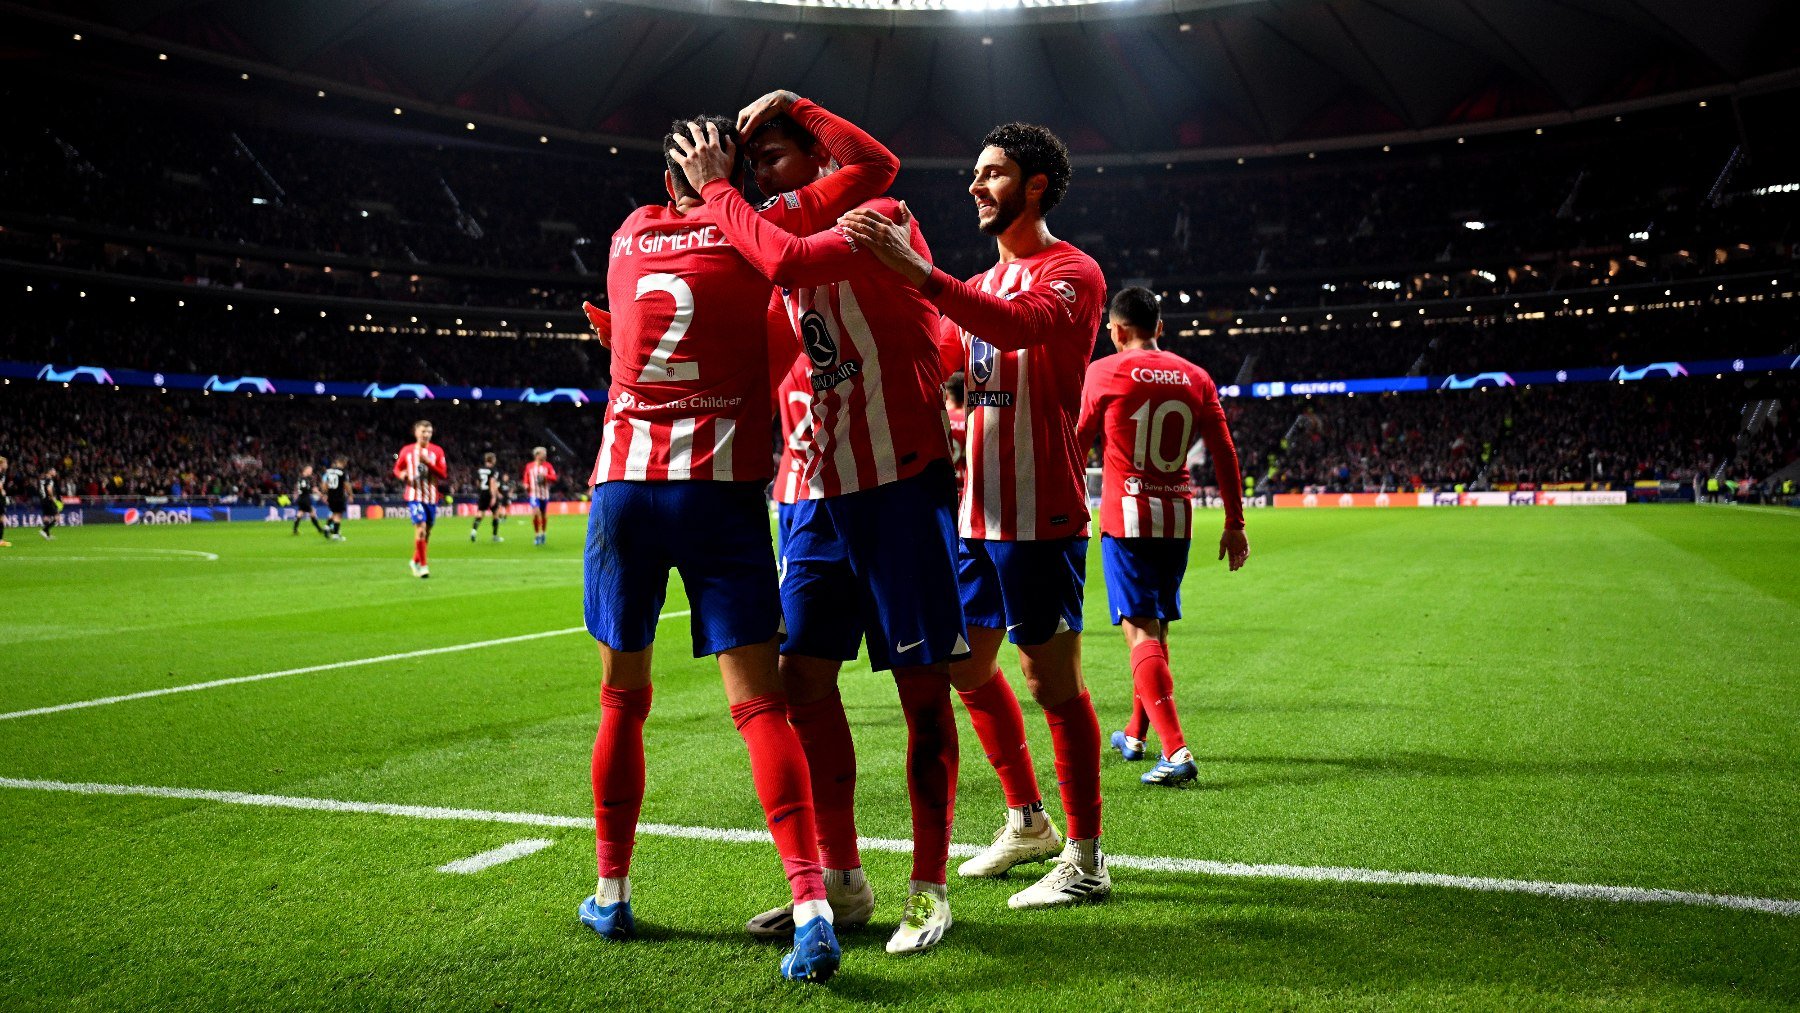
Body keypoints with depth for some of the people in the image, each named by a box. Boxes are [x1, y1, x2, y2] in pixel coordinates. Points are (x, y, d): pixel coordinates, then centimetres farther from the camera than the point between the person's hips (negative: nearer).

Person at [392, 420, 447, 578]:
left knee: (427, 532, 11)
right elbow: (397, 468, 15)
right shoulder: (406, 450, 4)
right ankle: (423, 565, -11)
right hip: (414, 495, -2)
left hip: (431, 497, 2)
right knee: (420, 528, -18)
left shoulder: (437, 451, 2)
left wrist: (428, 462, -17)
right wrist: (401, 474, -8)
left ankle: (416, 561, 33)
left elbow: (443, 474, -4)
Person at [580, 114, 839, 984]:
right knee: (757, 700, -5)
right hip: (722, 488, -3)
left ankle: (610, 894, 23)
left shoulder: (630, 237, 13)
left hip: (623, 483, 3)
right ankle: (810, 904, -15)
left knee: (623, 698, 14)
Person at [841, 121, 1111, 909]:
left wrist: (919, 273, -39)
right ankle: (1027, 821, 31)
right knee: (968, 667, 14)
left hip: (1039, 514, -9)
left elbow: (1024, 326, -30)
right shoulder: (986, 282, 20)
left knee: (1052, 680, -4)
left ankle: (1085, 860, 8)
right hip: (979, 511, 9)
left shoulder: (1072, 272, -8)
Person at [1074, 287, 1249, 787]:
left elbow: (1078, 443, 7)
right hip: (1178, 519, 5)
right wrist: (1235, 524, 12)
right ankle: (1135, 735, 33)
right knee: (1156, 628, 18)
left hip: (1126, 518, -5)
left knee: (1141, 633, -7)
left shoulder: (1104, 373, -4)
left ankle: (1177, 751, -20)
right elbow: (1224, 454, 6)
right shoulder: (1196, 377, 7)